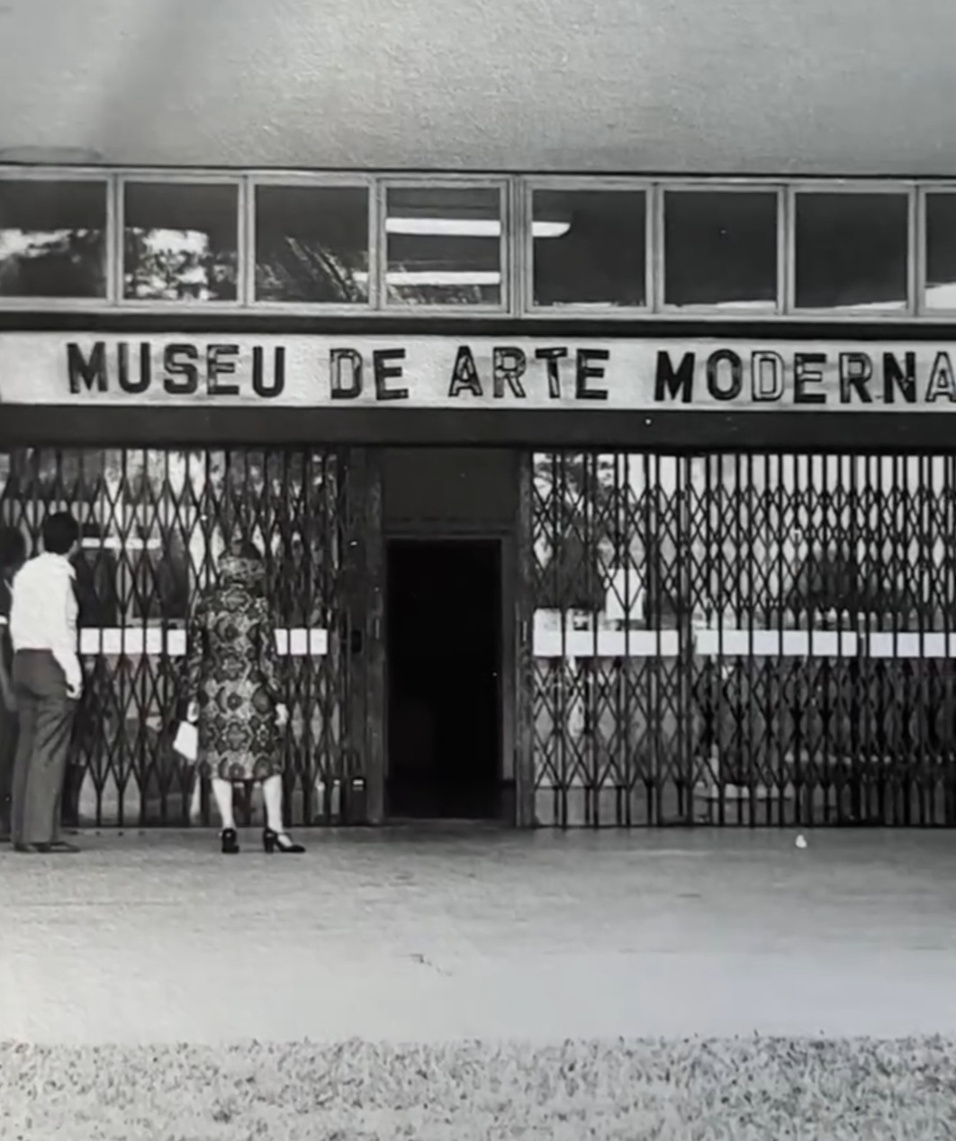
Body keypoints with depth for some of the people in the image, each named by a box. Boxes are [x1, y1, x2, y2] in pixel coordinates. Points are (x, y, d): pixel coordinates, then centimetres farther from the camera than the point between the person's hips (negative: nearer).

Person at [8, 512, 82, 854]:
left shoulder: (26, 572, 13)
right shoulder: (58, 574, -11)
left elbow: (16, 622, 13)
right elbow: (58, 627, -17)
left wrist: (23, 661, 16)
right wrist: (73, 672, -13)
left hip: (23, 660, 8)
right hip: (51, 663, -8)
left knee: (27, 747, 10)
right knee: (50, 751, -6)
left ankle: (21, 831, 10)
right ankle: (41, 833, -8)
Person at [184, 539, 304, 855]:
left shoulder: (205, 605, 2)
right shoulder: (256, 606, -7)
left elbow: (194, 654, 5)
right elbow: (268, 656, -8)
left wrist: (192, 698, 11)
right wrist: (278, 699, -4)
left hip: (214, 690, 3)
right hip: (250, 688, -3)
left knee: (220, 759, 8)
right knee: (267, 757, 8)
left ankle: (228, 829, 4)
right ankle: (274, 829, 7)